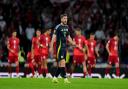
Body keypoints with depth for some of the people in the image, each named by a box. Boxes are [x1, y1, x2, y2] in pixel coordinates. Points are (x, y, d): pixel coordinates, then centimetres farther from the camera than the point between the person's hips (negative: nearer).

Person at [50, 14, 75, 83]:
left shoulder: (67, 27, 13)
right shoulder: (58, 27, -10)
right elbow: (54, 37, -13)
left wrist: (72, 42, 7)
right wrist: (51, 47, -18)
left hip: (65, 47, 8)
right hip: (59, 47, -8)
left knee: (60, 64, 9)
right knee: (62, 62, -13)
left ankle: (55, 77, 17)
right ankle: (65, 78, -14)